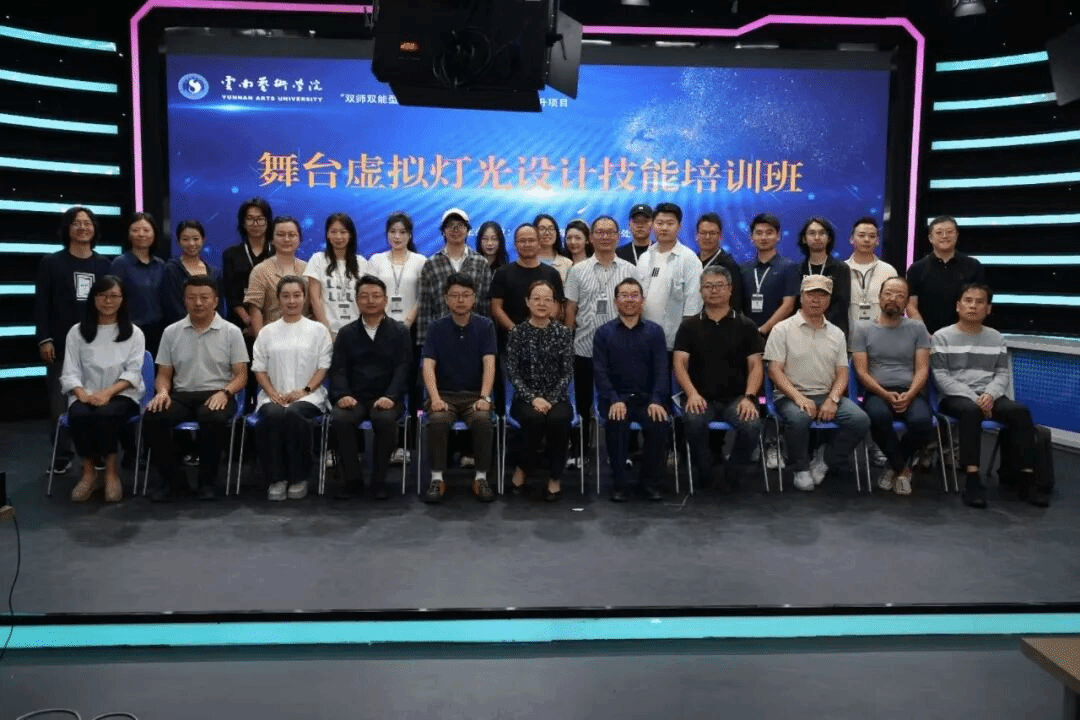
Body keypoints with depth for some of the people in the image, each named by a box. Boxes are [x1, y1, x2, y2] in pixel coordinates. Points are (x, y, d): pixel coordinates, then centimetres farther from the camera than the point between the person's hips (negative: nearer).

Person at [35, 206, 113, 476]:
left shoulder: (104, 264, 10)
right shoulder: (51, 262, 4)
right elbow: (41, 304, 0)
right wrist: (44, 339, -9)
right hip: (61, 344, -1)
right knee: (60, 401, 0)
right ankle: (61, 457, 9)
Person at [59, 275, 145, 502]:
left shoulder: (134, 333, 8)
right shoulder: (77, 332, 10)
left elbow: (133, 373, -3)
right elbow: (70, 372, 3)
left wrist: (107, 392, -20)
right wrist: (82, 394, -18)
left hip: (122, 394, -1)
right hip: (85, 395, 1)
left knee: (106, 414, -35)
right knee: (79, 415, -33)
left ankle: (111, 472, -19)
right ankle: (88, 472, -16)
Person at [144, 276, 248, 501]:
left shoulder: (231, 332, 4)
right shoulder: (171, 332, 12)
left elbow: (241, 375, 1)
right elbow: (163, 374, 14)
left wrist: (225, 392, -19)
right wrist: (162, 391, -9)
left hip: (217, 395, -3)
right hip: (181, 395, 3)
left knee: (213, 418, -38)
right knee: (152, 417, -28)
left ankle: (207, 480, -14)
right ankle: (171, 477, -7)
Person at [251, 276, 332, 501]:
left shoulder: (318, 330, 12)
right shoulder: (267, 332, 17)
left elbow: (323, 367, 4)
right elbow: (259, 368, 12)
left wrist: (305, 390, -12)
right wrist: (273, 393, -7)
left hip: (307, 396, -1)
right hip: (273, 396, 2)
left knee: (294, 414, -36)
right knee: (272, 415, -35)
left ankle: (298, 477, -21)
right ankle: (276, 479, -24)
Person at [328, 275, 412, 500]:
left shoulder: (399, 331, 9)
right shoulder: (346, 333, 15)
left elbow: (402, 368, -1)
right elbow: (338, 369, 7)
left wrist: (390, 396, -18)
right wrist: (342, 394, -13)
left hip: (386, 398, -2)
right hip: (355, 397, 2)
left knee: (385, 420, -35)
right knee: (339, 420, -30)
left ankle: (379, 480, -16)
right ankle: (351, 478, -11)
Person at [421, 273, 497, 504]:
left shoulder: (485, 326, 2)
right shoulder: (437, 328, 2)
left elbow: (489, 364, -7)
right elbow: (428, 366, -6)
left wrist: (484, 397, -21)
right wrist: (435, 398, -22)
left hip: (475, 394, 0)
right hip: (445, 394, 0)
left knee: (482, 420, -32)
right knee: (437, 420, -32)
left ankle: (481, 478, -16)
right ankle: (437, 478, -18)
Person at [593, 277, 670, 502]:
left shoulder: (655, 331, 9)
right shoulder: (603, 332, 6)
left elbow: (662, 369, 0)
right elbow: (600, 371, -3)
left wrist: (657, 401, -17)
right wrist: (614, 401, -19)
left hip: (647, 397, 1)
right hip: (615, 398, -1)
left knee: (659, 423, -28)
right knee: (616, 423, -32)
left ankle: (650, 482, -6)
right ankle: (620, 483, -15)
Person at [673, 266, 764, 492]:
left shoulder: (746, 326, 10)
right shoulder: (689, 326, 10)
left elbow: (756, 366, 4)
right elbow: (680, 364, 1)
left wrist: (749, 397, -13)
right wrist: (692, 393, -16)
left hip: (736, 397, 0)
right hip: (701, 397, 0)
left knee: (752, 425, -30)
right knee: (693, 421, -33)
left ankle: (733, 475, -1)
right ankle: (708, 473, -6)